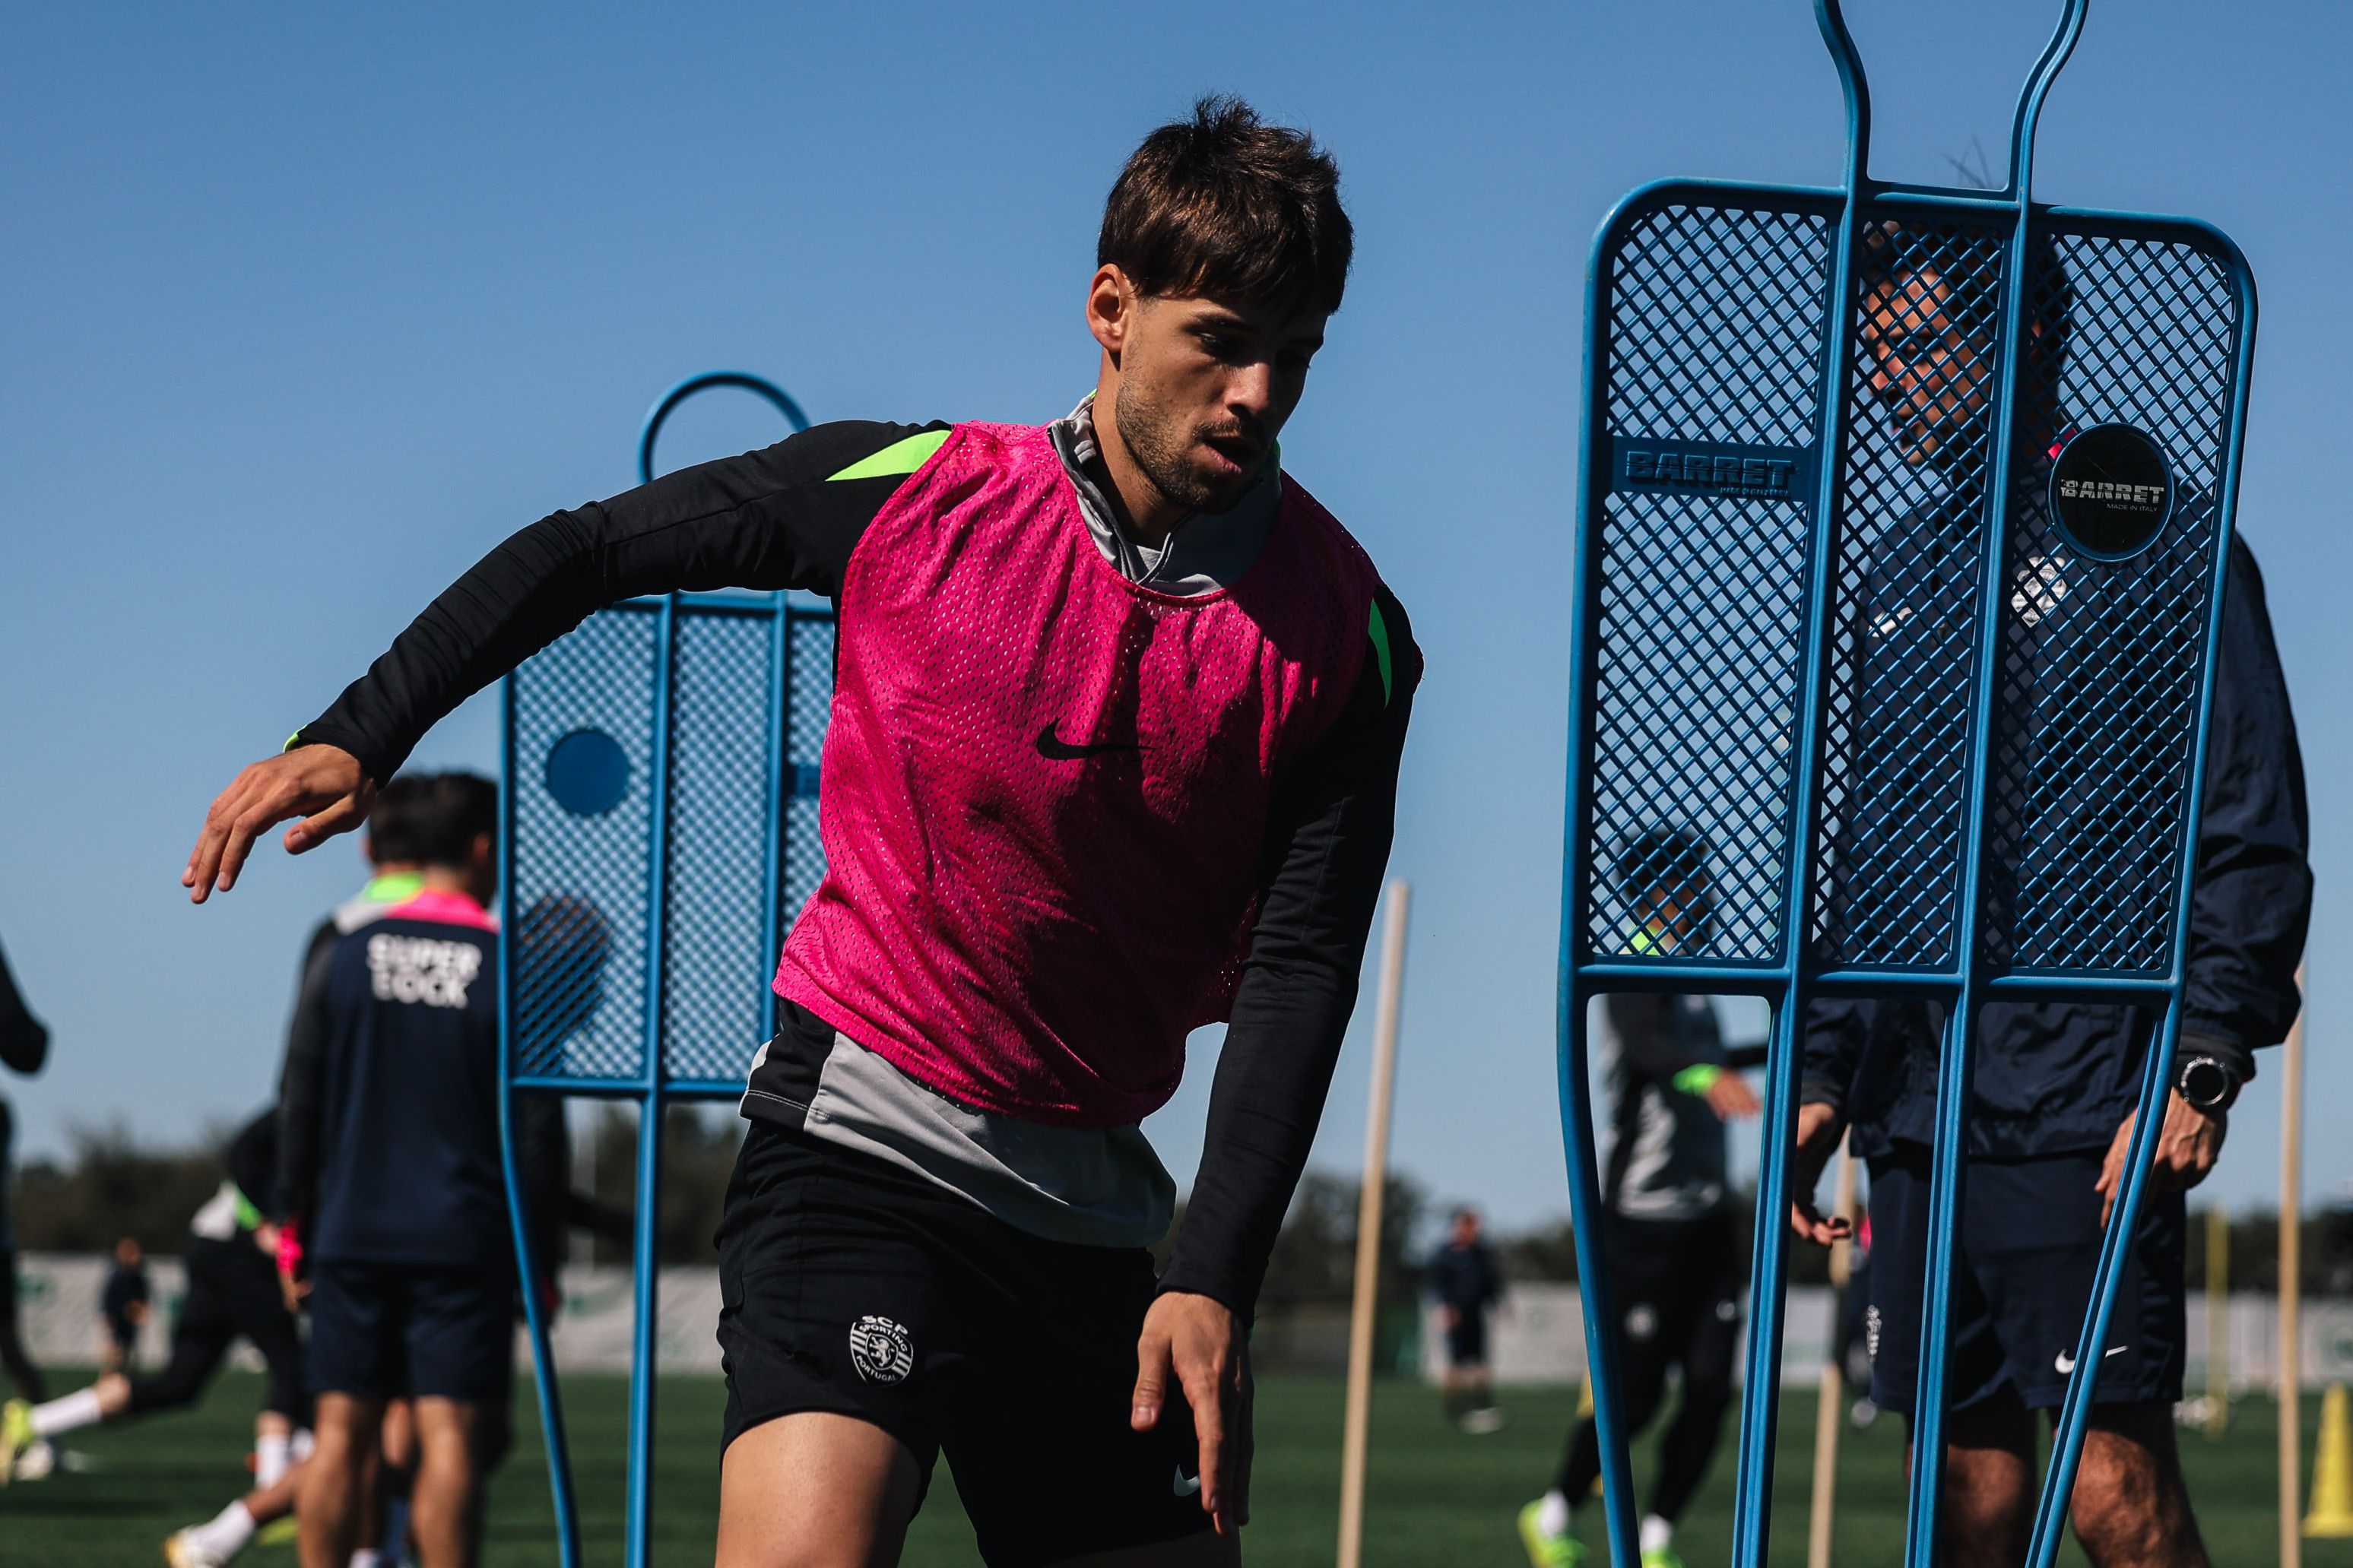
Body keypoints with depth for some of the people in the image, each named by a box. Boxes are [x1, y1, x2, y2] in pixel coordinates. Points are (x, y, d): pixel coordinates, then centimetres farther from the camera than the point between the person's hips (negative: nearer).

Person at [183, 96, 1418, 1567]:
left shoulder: (1346, 633, -3)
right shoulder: (916, 491, -6)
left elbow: (1302, 967, -7)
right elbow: (587, 551, 8)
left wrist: (1218, 1279, -17)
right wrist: (359, 739, 3)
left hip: (1087, 1201, 4)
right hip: (860, 1129, -3)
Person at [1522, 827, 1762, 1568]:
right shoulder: (1637, 975, -12)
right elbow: (1644, 1046, -34)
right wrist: (1705, 1074, -54)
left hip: (1707, 1220, 8)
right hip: (1643, 1220, -8)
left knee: (1711, 1386, -2)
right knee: (1636, 1391, -5)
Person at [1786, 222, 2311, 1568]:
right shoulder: (1900, 571, 18)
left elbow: (2255, 832, -6)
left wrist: (2205, 1068, -15)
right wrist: (1825, 1072, 17)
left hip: (2085, 1098, -6)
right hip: (1916, 1099, 6)